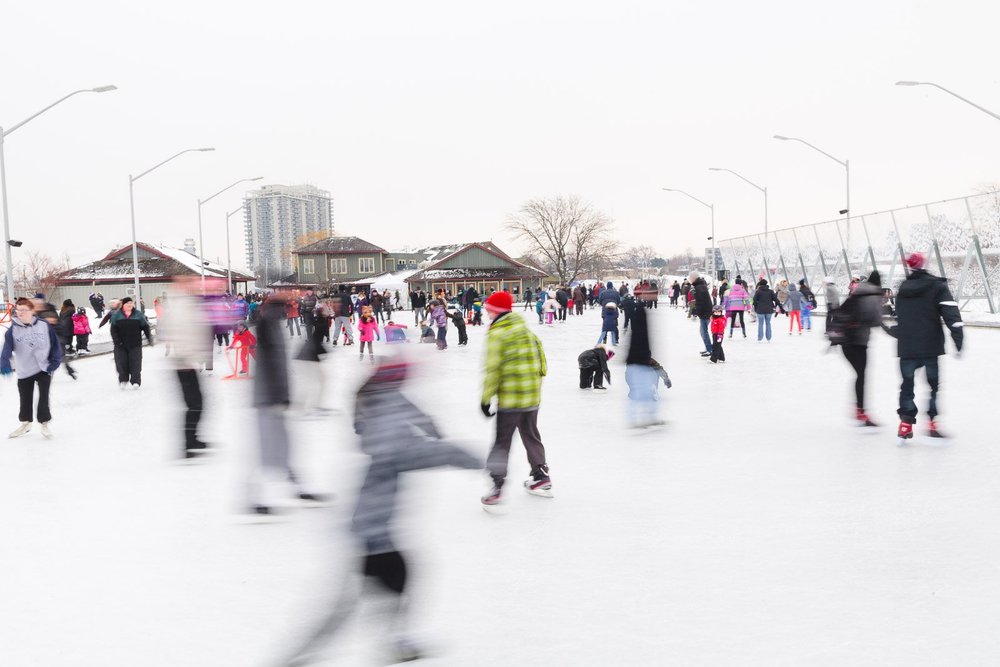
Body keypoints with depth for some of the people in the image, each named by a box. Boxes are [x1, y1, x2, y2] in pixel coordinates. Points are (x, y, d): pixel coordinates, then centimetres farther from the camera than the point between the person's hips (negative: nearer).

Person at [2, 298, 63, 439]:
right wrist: (4, 364, -35)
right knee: (25, 398, 12)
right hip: (24, 371, 1)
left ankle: (44, 423, 12)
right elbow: (7, 348, -20)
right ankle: (25, 422, 31)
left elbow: (55, 344, -1)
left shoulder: (44, 325, -9)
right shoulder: (13, 329, -9)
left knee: (44, 396, -1)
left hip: (44, 368, -1)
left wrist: (55, 362, -6)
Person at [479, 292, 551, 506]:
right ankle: (541, 477, 25)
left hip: (510, 398, -7)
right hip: (532, 396, 7)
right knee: (531, 435, 19)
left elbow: (493, 369, -16)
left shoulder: (497, 334, -12)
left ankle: (497, 484, -4)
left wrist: (486, 398, -9)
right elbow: (540, 361, 14)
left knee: (502, 440, -1)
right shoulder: (526, 330, 11)